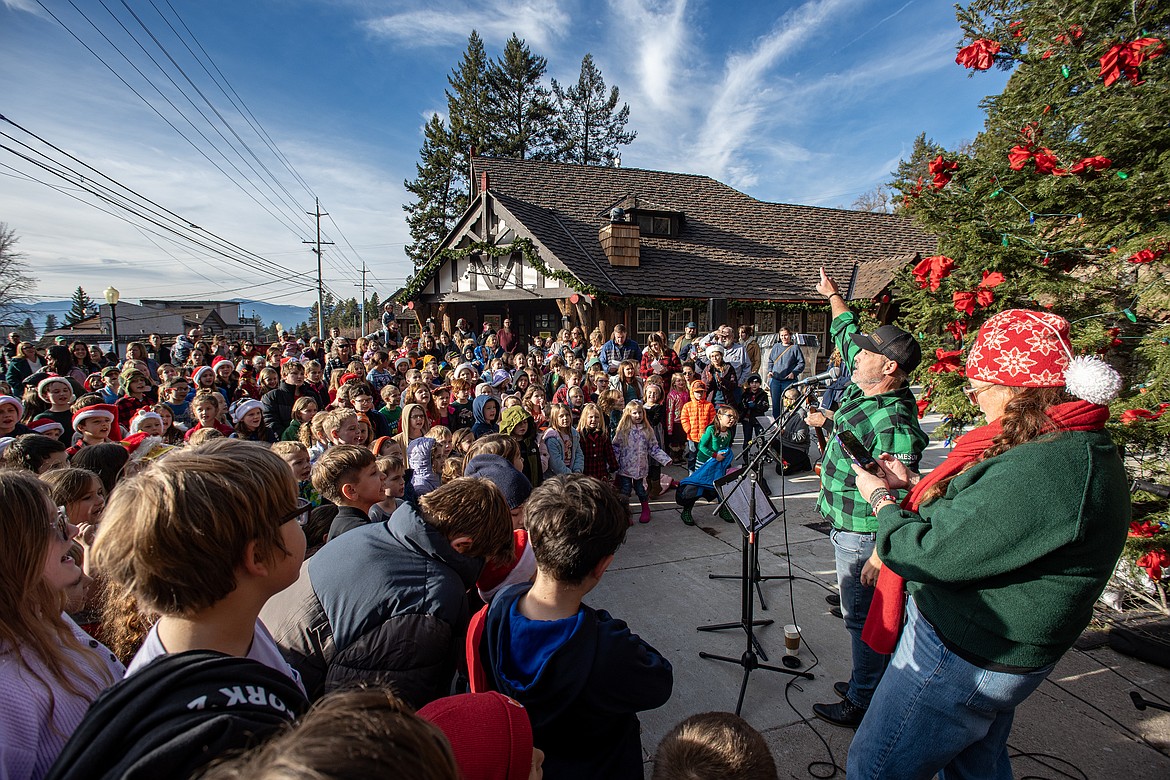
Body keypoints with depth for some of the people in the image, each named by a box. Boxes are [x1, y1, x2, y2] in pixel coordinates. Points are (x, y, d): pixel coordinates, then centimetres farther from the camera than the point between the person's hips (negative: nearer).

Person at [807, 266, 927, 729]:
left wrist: (881, 552, -28)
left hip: (863, 535, -10)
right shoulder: (864, 386, 0)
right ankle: (871, 682, 40)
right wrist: (833, 296, 27)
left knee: (862, 617, 5)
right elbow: (846, 333, 17)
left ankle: (862, 705, 21)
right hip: (846, 526, 10)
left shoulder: (894, 422, -27)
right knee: (862, 610, 22)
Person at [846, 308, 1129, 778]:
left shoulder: (1040, 471, -32)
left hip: (959, 660, -10)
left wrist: (880, 499, -12)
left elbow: (929, 555, -29)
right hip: (998, 652, 10)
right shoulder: (1085, 450, 4)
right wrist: (915, 487, 7)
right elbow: (981, 517, 13)